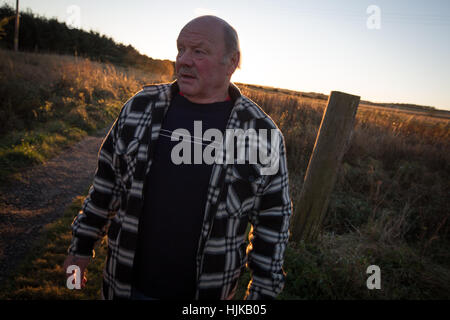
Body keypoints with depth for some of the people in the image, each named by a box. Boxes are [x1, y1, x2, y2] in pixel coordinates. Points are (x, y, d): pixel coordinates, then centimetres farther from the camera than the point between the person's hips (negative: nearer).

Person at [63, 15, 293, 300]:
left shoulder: (262, 132, -11)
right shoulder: (141, 107, -4)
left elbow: (273, 218, -4)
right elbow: (107, 181, 5)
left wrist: (263, 292, -1)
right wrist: (83, 245, 10)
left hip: (208, 290, -1)